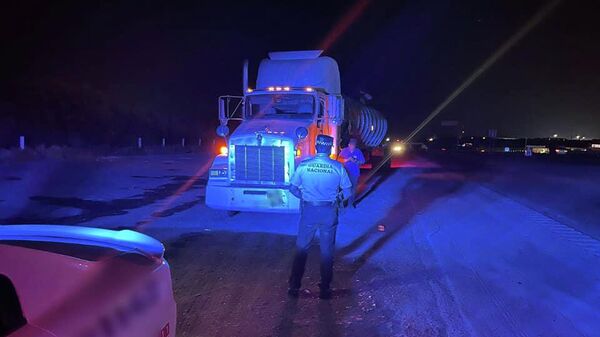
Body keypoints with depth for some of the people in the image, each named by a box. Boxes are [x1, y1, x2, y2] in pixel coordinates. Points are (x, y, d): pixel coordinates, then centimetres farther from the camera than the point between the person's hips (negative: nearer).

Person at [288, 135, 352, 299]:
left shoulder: (303, 166, -6)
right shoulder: (338, 167, -7)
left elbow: (293, 188, 2)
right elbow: (347, 191, -1)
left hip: (308, 210, 0)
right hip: (329, 212, 0)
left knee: (301, 248, 14)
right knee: (327, 251, 13)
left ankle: (294, 286, 19)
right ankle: (325, 289, 20)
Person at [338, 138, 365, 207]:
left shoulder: (358, 151, 0)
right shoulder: (344, 151, -2)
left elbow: (363, 161, 3)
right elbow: (339, 159, -6)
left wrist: (357, 161, -17)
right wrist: (347, 160, -19)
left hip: (355, 173, 1)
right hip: (346, 172, -1)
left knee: (354, 187, 5)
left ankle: (352, 201, 20)